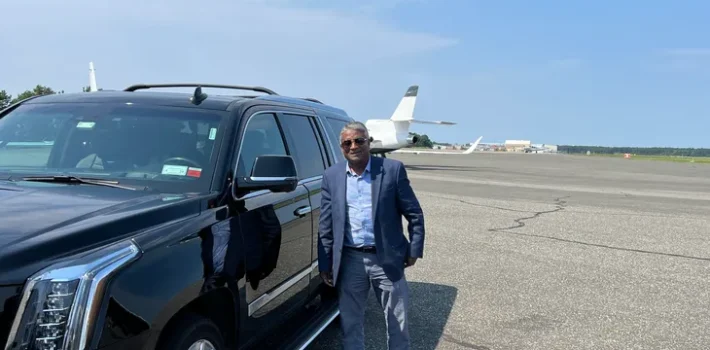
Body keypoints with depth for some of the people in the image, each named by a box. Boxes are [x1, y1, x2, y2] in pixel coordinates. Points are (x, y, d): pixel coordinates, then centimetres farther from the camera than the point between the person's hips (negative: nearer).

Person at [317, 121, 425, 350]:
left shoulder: (393, 169, -5)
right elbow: (326, 225, 4)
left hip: (387, 258, -2)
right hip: (349, 260, 2)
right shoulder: (332, 176, 2)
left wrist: (414, 250, -4)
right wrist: (325, 264, 3)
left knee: (398, 321, 12)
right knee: (350, 322, 14)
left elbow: (414, 214, -1)